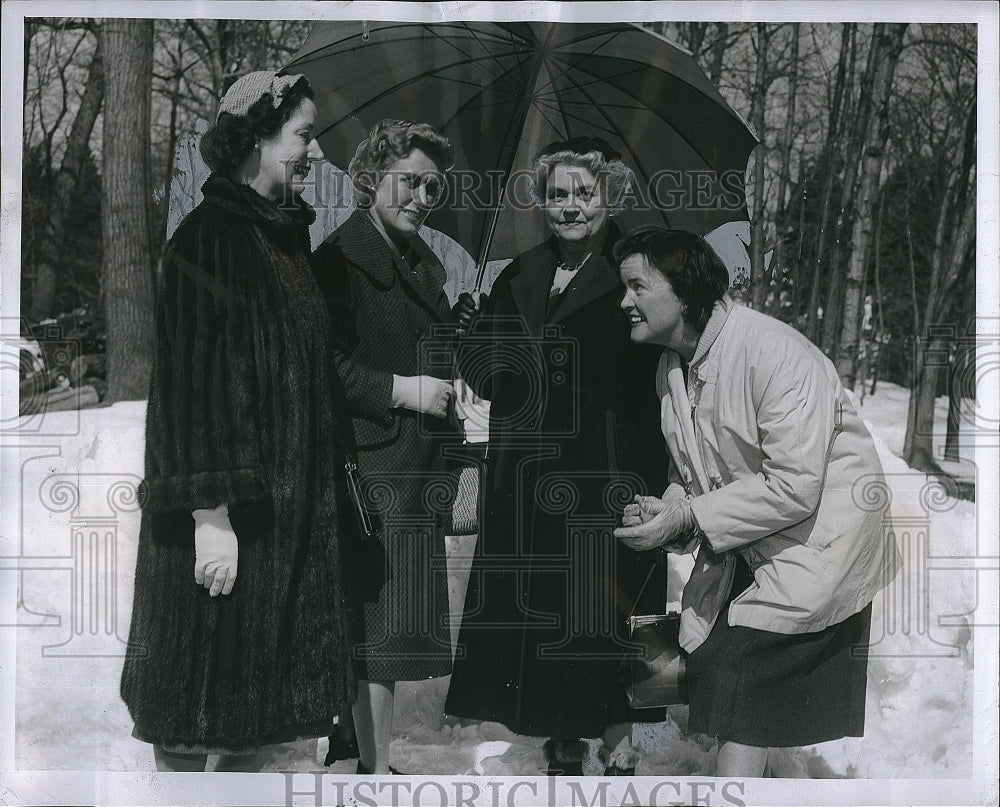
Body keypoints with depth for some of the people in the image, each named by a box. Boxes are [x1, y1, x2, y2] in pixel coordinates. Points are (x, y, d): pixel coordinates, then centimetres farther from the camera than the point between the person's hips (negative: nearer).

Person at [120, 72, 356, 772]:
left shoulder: (288, 237, 12)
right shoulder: (208, 239, -12)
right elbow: (191, 383, -18)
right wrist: (210, 513, -23)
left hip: (293, 502, 8)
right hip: (232, 505, -8)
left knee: (261, 693, 15)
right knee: (204, 691, 2)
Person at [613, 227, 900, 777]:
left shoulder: (775, 352, -23)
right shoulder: (671, 365, 5)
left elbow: (795, 488, -27)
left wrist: (687, 517, -24)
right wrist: (664, 511, -12)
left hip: (816, 534, -8)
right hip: (744, 546, 8)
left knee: (738, 674, -16)